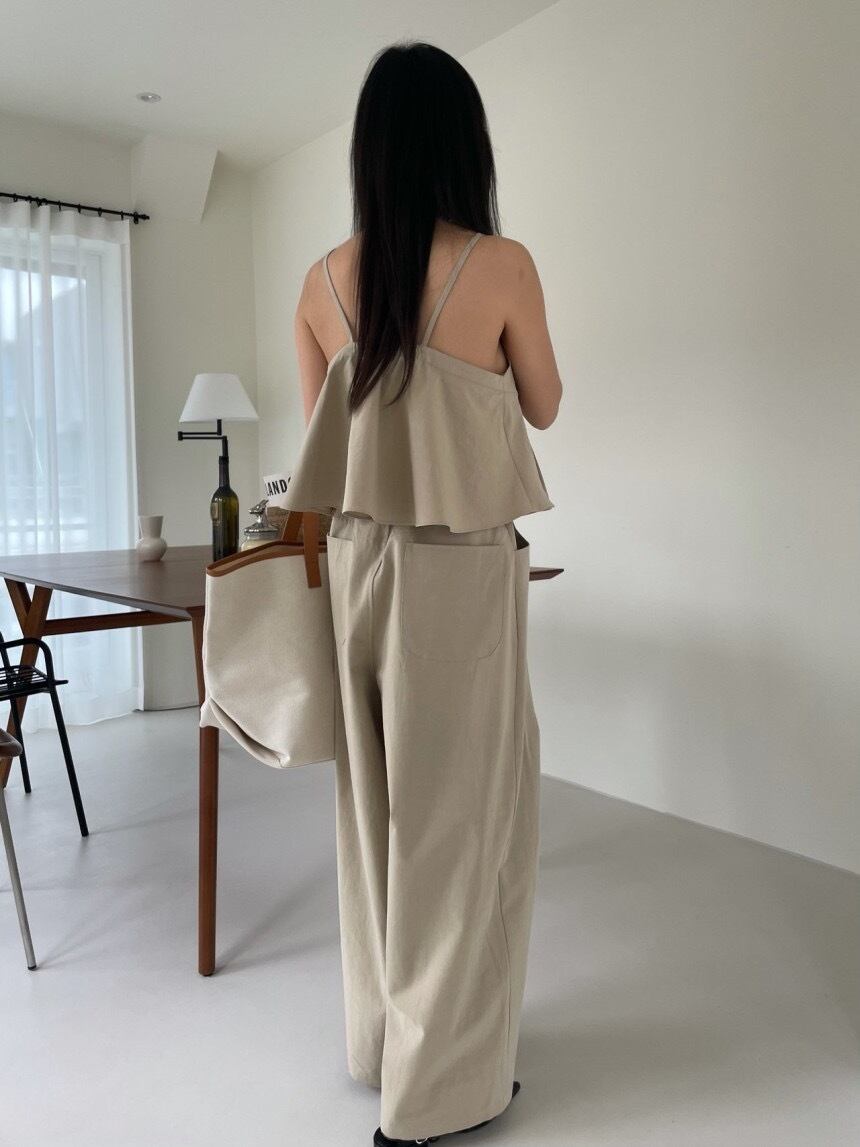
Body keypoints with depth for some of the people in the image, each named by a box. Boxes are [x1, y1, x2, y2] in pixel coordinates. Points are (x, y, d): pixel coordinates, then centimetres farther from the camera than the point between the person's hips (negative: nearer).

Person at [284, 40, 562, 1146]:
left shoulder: (323, 280, 3)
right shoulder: (501, 265, -10)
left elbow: (321, 430, 10)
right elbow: (542, 408, 5)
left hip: (356, 557, 5)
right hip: (461, 565, -5)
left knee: (376, 800, 17)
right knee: (459, 807, 6)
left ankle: (379, 1034, 34)